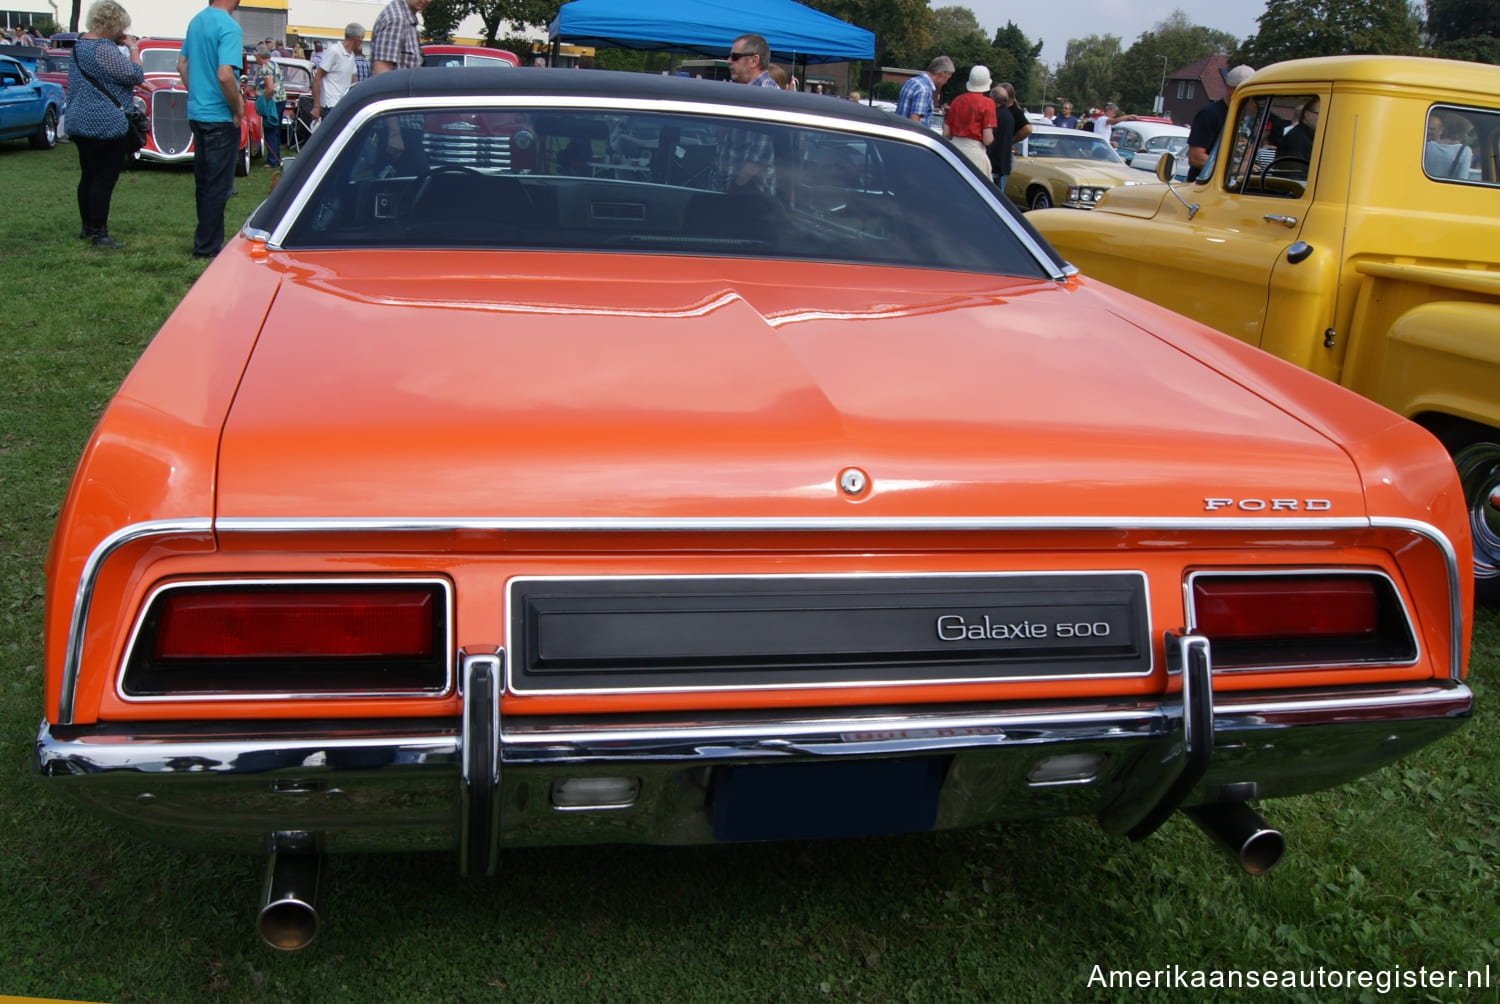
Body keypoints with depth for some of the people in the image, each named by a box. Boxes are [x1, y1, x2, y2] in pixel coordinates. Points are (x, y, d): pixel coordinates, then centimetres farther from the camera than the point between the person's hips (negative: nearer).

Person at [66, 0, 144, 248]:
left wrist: (123, 47, 9)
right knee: (104, 180, -5)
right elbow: (134, 75, -17)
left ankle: (87, 227, 26)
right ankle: (99, 234, -2)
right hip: (105, 125, -10)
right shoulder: (103, 49, -19)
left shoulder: (80, 44, 12)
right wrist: (133, 48, -3)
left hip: (79, 122, 10)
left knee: (88, 177, 17)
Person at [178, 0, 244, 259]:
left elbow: (182, 64, 16)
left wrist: (195, 94, 19)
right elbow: (225, 75, -26)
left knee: (203, 181, 16)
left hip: (196, 113, 8)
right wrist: (238, 109, -14)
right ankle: (208, 246, 4)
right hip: (220, 117, -8)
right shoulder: (228, 26, -17)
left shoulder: (196, 21, 8)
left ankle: (205, 240, 26)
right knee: (218, 185, 0)